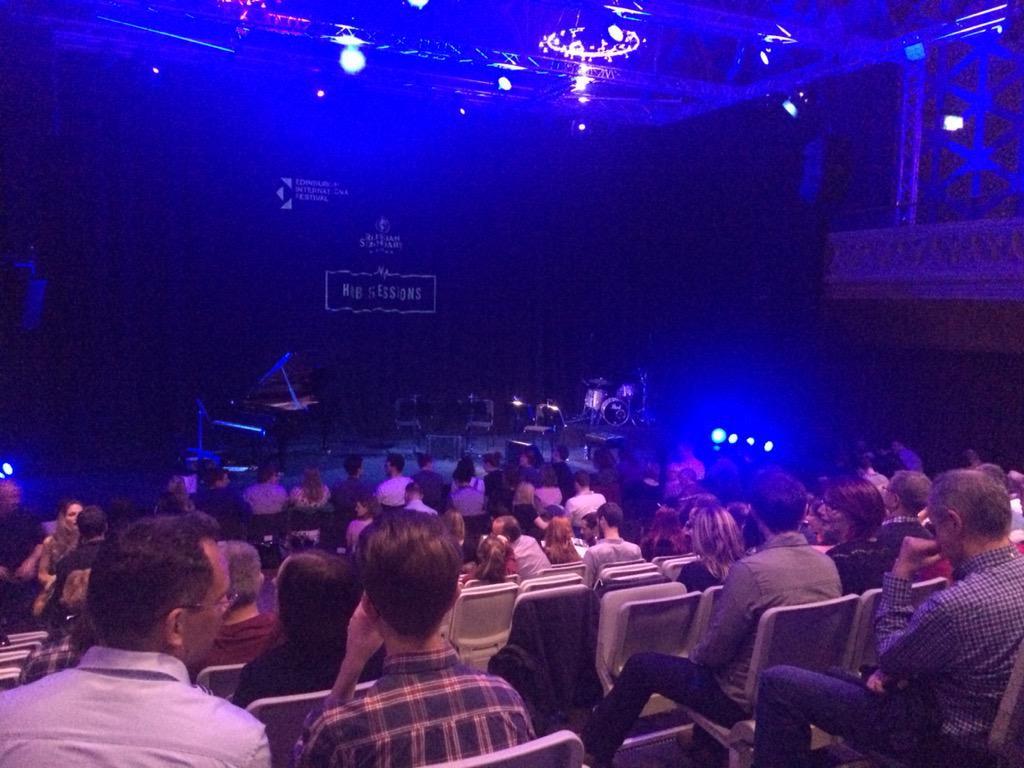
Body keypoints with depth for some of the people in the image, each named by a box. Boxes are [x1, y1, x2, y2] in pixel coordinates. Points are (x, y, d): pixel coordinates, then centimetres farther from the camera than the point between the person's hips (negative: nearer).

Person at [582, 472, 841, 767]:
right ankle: (706, 740, 44)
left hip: (748, 698, -7)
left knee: (640, 665, 8)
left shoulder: (751, 569, -28)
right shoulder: (828, 564, -5)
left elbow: (715, 649, -20)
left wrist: (694, 654, 4)